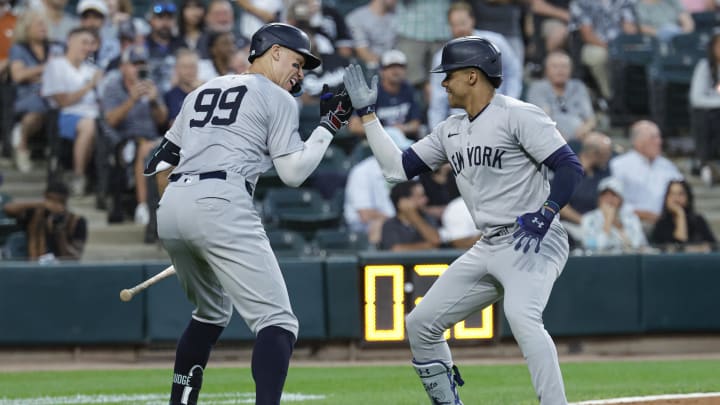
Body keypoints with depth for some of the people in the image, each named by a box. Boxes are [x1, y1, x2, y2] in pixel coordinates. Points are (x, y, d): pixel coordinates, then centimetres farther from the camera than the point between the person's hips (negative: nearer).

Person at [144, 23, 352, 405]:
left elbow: (160, 159, 24)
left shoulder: (203, 92, 27)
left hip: (171, 205, 7)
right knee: (276, 320, -10)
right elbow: (293, 172, 3)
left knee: (212, 312, 29)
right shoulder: (277, 98, 7)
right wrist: (329, 125, 12)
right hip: (221, 207, -7)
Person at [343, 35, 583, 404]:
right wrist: (366, 113, 13)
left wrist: (545, 215, -29)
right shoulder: (450, 131, 14)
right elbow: (397, 168, 15)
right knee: (420, 324, 9)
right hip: (487, 249, 9)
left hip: (534, 242, -9)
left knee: (521, 317, -35)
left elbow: (570, 167, -15)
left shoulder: (517, 116, -10)